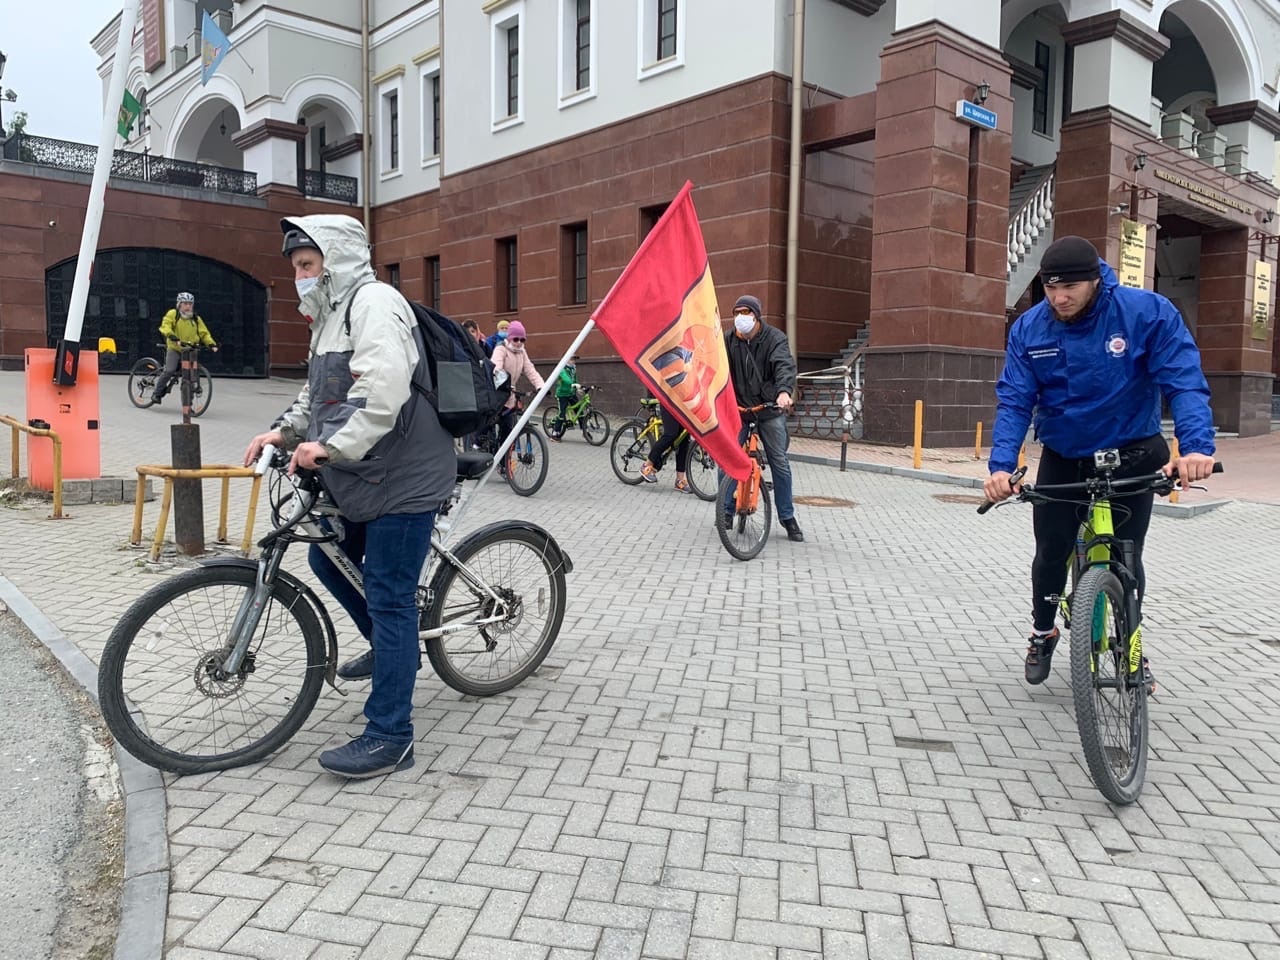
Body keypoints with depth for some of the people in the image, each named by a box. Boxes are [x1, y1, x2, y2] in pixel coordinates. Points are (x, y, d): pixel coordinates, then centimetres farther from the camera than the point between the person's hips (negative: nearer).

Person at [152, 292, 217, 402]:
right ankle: (157, 393, 3)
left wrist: (212, 344, -11)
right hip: (174, 348, -3)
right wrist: (174, 338, -32)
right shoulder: (172, 314, -2)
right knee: (169, 371, -18)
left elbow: (204, 333, 6)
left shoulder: (196, 318, 9)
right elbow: (165, 327, -15)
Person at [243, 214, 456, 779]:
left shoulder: (373, 303, -14)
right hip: (358, 478, 11)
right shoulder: (332, 314, 19)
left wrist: (331, 447, -30)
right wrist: (286, 431, 9)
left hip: (402, 477, -11)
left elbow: (384, 393, -29)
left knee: (389, 598, -7)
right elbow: (318, 393, 25)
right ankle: (389, 647, 42)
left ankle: (390, 737, 2)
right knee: (327, 560, 22)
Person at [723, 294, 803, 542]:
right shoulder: (728, 340, 2)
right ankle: (727, 510, 10)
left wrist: (784, 391, -43)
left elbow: (785, 365, -24)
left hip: (769, 407, -2)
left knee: (780, 463, 2)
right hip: (738, 408, 2)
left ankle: (787, 517, 15)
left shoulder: (774, 338, -7)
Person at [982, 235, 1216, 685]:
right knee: (1051, 554, 4)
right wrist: (1002, 465, -30)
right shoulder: (1029, 329, -12)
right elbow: (1014, 401, -16)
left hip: (1131, 457, -1)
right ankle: (1043, 633, 30)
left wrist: (1195, 445, -39)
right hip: (1063, 458, 1)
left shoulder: (1148, 312, -19)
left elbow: (1184, 383, -23)